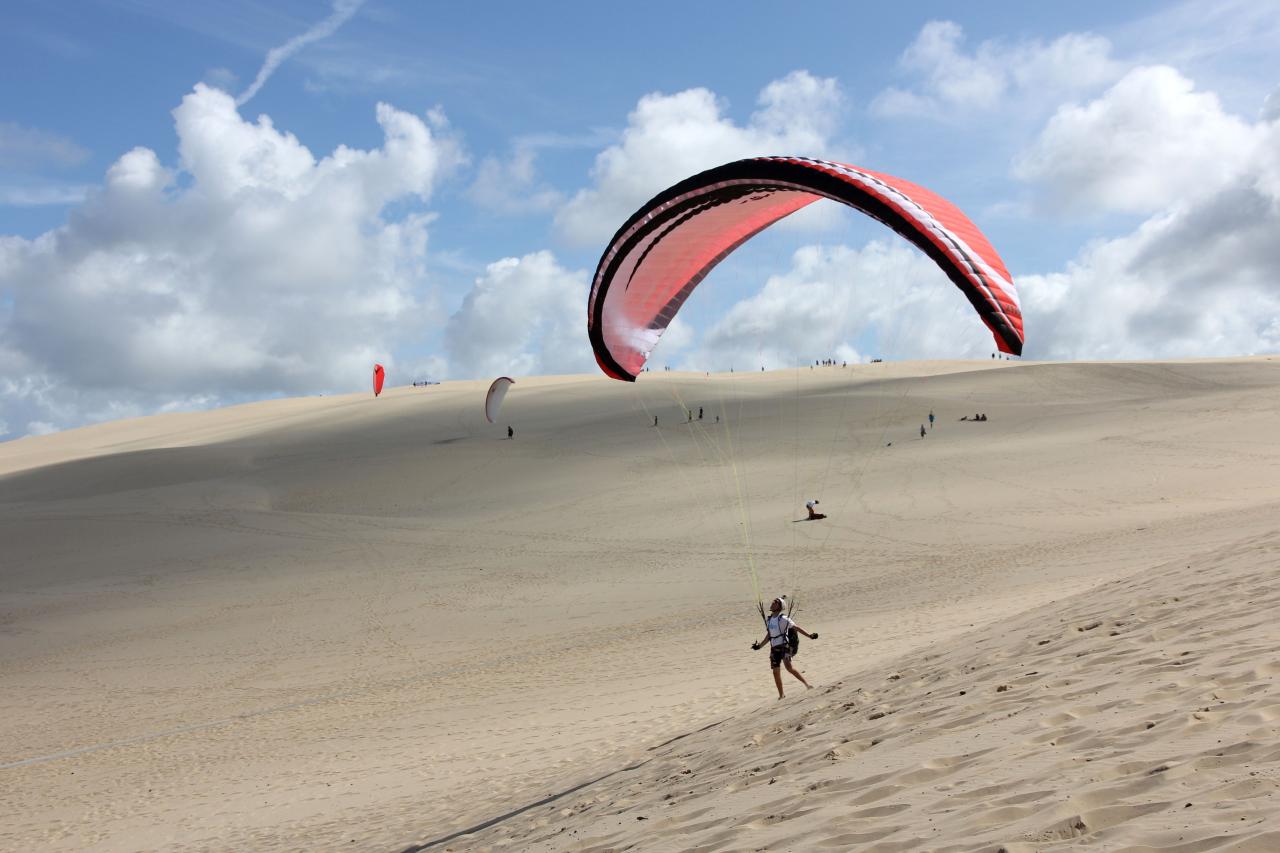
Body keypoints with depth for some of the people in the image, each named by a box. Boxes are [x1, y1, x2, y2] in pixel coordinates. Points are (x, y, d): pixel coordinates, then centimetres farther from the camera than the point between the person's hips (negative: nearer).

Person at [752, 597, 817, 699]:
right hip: (774, 648, 7)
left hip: (784, 646, -7)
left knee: (789, 667, -25)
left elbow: (796, 627, -7)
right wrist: (759, 645, 22)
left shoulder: (783, 619, -7)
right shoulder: (769, 620, 13)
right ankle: (781, 695, 16)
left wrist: (809, 635, -15)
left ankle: (806, 684, -16)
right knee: (776, 672, 5)